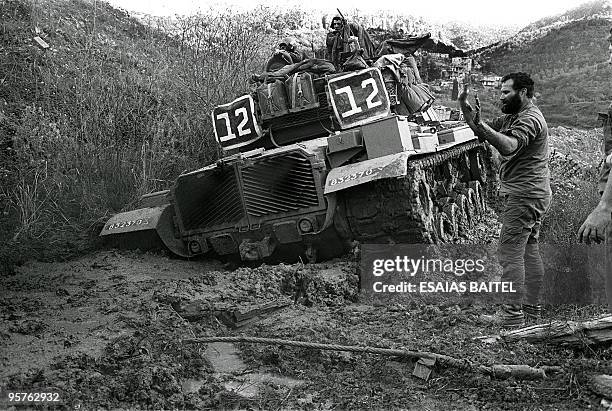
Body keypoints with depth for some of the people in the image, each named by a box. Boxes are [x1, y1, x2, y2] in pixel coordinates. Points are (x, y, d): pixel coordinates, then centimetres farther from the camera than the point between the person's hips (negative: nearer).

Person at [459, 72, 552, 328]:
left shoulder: (530, 119, -15)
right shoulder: (514, 117, 17)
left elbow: (509, 146, -33)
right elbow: (484, 132, 13)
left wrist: (480, 124, -44)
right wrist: (466, 108, -1)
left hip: (524, 196, -11)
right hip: (531, 194, 11)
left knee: (510, 253, -10)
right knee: (529, 250, 15)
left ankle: (513, 314, -7)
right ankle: (532, 306, 26)